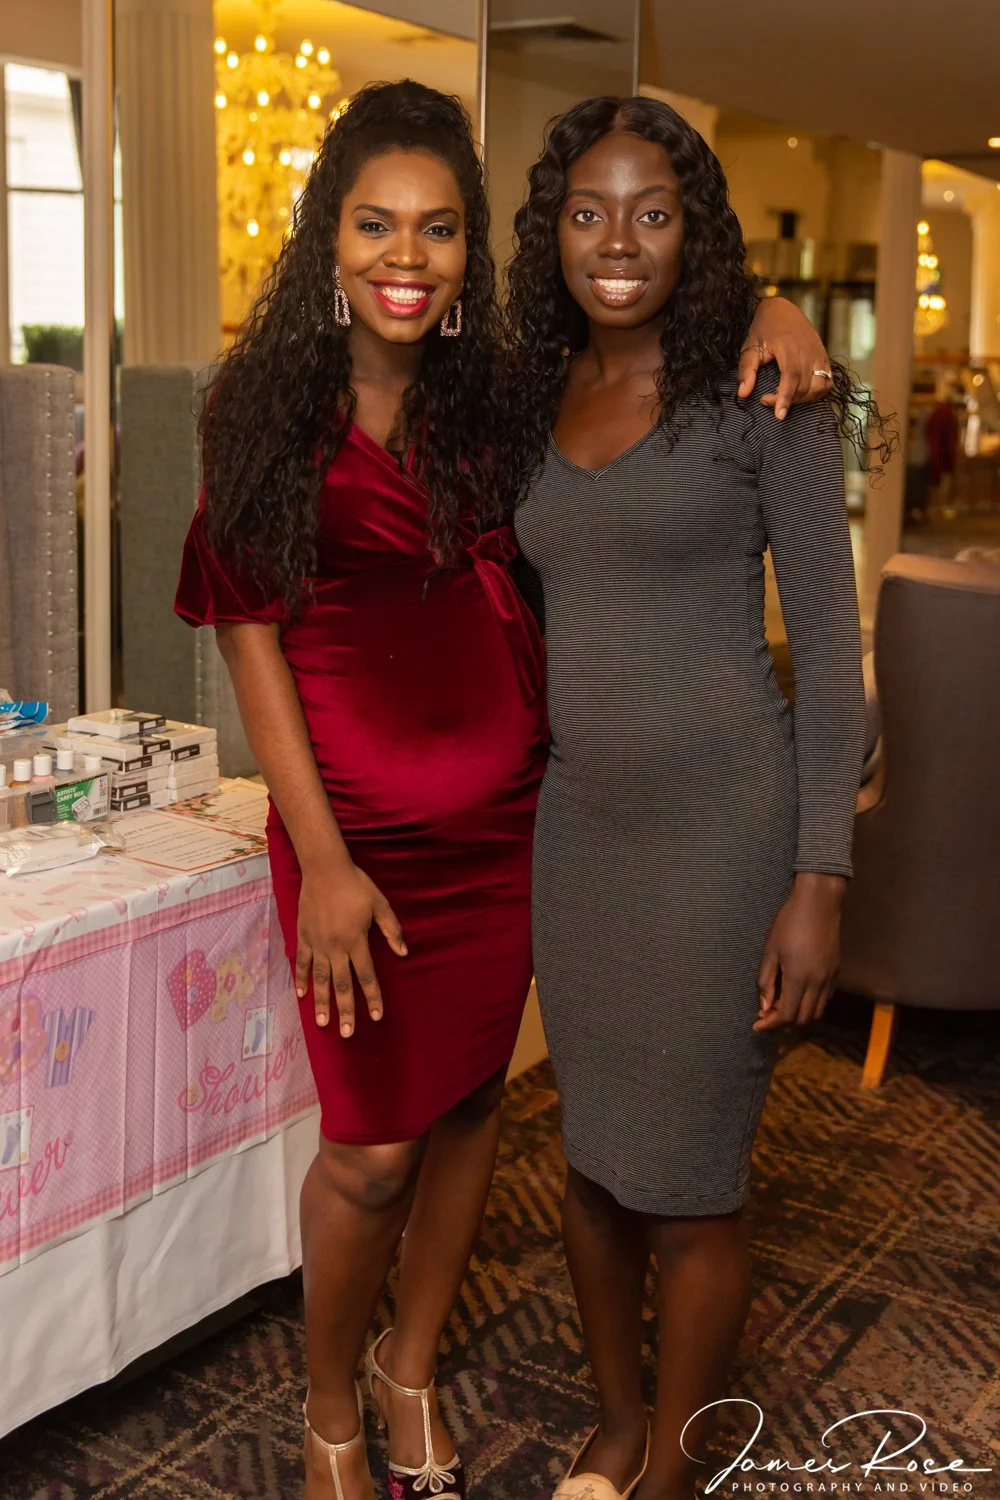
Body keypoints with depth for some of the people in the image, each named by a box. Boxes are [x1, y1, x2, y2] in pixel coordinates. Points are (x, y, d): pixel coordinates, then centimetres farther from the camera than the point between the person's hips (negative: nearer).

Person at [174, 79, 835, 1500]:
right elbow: (249, 632, -6)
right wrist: (322, 857, -11)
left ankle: (410, 1368, 39)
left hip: (504, 820, 3)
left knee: (470, 1102, 14)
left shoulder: (500, 396, 2)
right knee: (373, 1149, 3)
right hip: (359, 829, -3)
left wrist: (773, 314, -8)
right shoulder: (271, 408, -5)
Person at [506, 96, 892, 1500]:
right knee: (593, 1157, 17)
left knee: (688, 1186, 6)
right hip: (572, 824, 5)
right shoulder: (535, 401, 9)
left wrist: (820, 880, -13)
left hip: (718, 829, -5)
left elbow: (829, 643, -8)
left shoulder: (758, 393, -6)